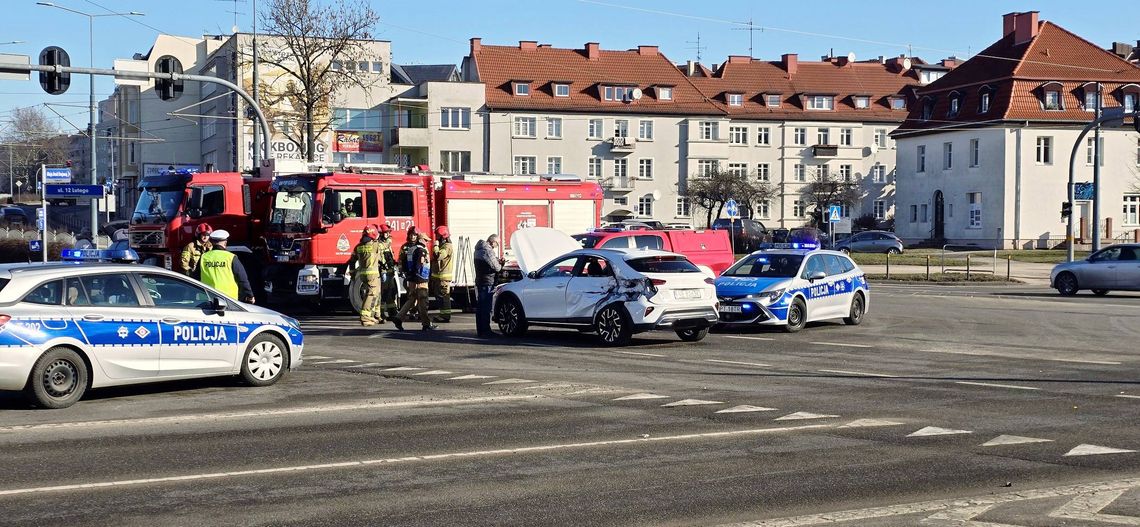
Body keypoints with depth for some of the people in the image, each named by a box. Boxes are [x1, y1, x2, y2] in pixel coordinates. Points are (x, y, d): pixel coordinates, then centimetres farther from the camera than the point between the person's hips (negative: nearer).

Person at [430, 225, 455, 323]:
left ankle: (445, 316, -8)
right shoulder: (442, 246, 18)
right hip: (438, 276, 10)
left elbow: (438, 256, -28)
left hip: (443, 277, -10)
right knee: (440, 296, 13)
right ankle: (443, 315, 18)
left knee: (443, 296, -9)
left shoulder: (447, 247, -14)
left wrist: (436, 245, -17)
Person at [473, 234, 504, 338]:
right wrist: (500, 264, 3)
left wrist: (497, 261, 12)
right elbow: (496, 267, -17)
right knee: (486, 308, -7)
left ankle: (480, 330, 21)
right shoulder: (488, 251, -18)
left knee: (480, 307, 15)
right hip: (487, 283, -10)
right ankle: (485, 331, -6)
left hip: (479, 281, 10)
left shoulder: (479, 250, 14)